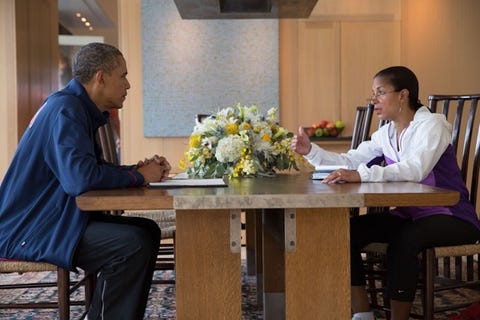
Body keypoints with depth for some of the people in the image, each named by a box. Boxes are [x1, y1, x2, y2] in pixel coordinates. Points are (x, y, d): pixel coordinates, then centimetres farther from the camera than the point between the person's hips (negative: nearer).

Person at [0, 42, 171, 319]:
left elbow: (95, 170, 18)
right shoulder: (66, 111, -19)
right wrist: (139, 176, -17)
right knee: (135, 243, -24)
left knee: (148, 231, 4)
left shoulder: (81, 109, 14)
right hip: (27, 230, -11)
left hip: (56, 218, 11)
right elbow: (79, 177, -32)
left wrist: (140, 169, 1)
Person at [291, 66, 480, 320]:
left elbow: (414, 169, -33)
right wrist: (310, 151, -9)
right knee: (349, 231, -11)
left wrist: (361, 175, -45)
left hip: (449, 217, -7)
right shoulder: (386, 133, 7)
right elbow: (349, 161, 5)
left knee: (403, 240, -35)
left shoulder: (432, 125, -15)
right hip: (409, 215, 7)